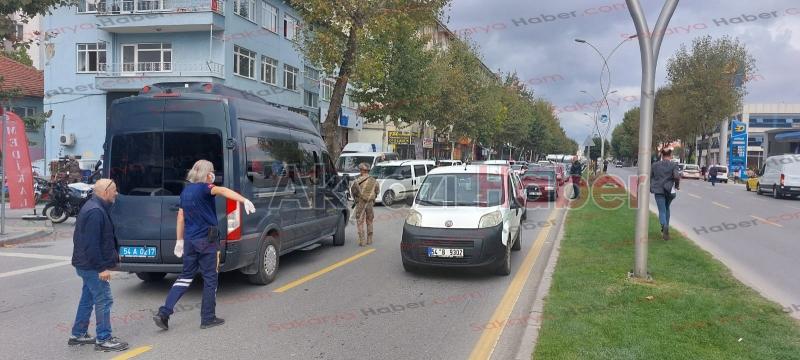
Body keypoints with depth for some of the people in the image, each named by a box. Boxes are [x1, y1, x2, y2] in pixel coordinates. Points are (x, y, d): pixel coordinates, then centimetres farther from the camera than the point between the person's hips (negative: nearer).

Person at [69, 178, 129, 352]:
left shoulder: (94, 207, 12)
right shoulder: (95, 212, -22)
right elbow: (91, 243, -26)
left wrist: (113, 253, 23)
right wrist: (101, 268, -23)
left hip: (86, 264, 11)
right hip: (93, 266, -11)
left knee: (87, 299, 19)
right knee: (104, 301, -5)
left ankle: (78, 335, 29)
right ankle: (103, 340, 1)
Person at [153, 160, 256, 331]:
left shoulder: (185, 191, 11)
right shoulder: (203, 188, -12)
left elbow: (181, 217, 16)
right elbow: (222, 191, -33)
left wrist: (180, 240, 23)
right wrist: (244, 200, -49)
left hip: (190, 240, 7)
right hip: (207, 240, -7)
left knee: (186, 276, 17)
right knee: (210, 278, 5)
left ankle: (164, 312, 9)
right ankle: (208, 318, 11)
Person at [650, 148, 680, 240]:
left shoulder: (655, 165, 4)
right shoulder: (673, 165, -3)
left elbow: (650, 177, 6)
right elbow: (677, 176, -15)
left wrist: (651, 188, 16)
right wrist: (677, 185, 2)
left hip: (658, 191, 0)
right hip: (669, 190, 1)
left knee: (662, 210, -4)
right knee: (666, 208, 22)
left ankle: (664, 226, -32)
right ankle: (665, 229, 24)